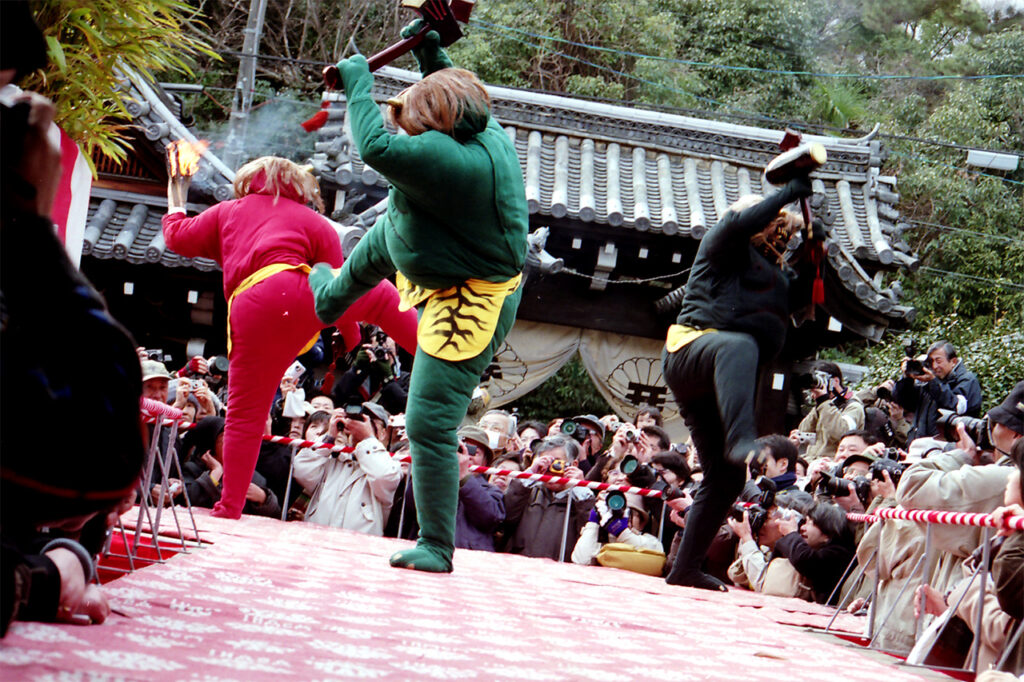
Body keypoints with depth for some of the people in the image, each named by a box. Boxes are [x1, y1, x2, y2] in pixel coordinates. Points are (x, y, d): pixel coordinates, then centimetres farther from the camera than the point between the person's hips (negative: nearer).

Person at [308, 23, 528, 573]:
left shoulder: (452, 159, -36)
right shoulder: (489, 134, -6)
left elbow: (377, 147, -38)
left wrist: (358, 84, -24)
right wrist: (432, 56, 15)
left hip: (464, 306, -10)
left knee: (430, 425, -7)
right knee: (381, 237, 34)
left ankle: (436, 548, 6)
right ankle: (330, 297, 68)